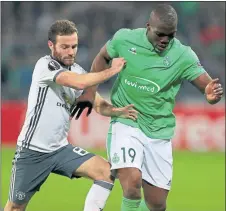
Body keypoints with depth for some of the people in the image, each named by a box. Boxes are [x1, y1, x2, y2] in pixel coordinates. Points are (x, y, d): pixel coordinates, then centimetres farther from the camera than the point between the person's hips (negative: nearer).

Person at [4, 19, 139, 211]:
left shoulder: (78, 71, 6)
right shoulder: (45, 65, -15)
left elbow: (99, 105, 5)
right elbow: (79, 83, -30)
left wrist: (118, 111, -17)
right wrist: (112, 71, -18)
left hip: (61, 149, 6)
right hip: (32, 151, -6)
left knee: (106, 172, -13)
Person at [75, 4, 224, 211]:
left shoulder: (183, 56, -11)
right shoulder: (124, 39, -9)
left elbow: (208, 85, -19)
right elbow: (102, 57, 12)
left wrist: (212, 94, -42)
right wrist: (90, 91, 5)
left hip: (159, 133, 2)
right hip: (126, 124, -2)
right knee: (132, 182, -26)